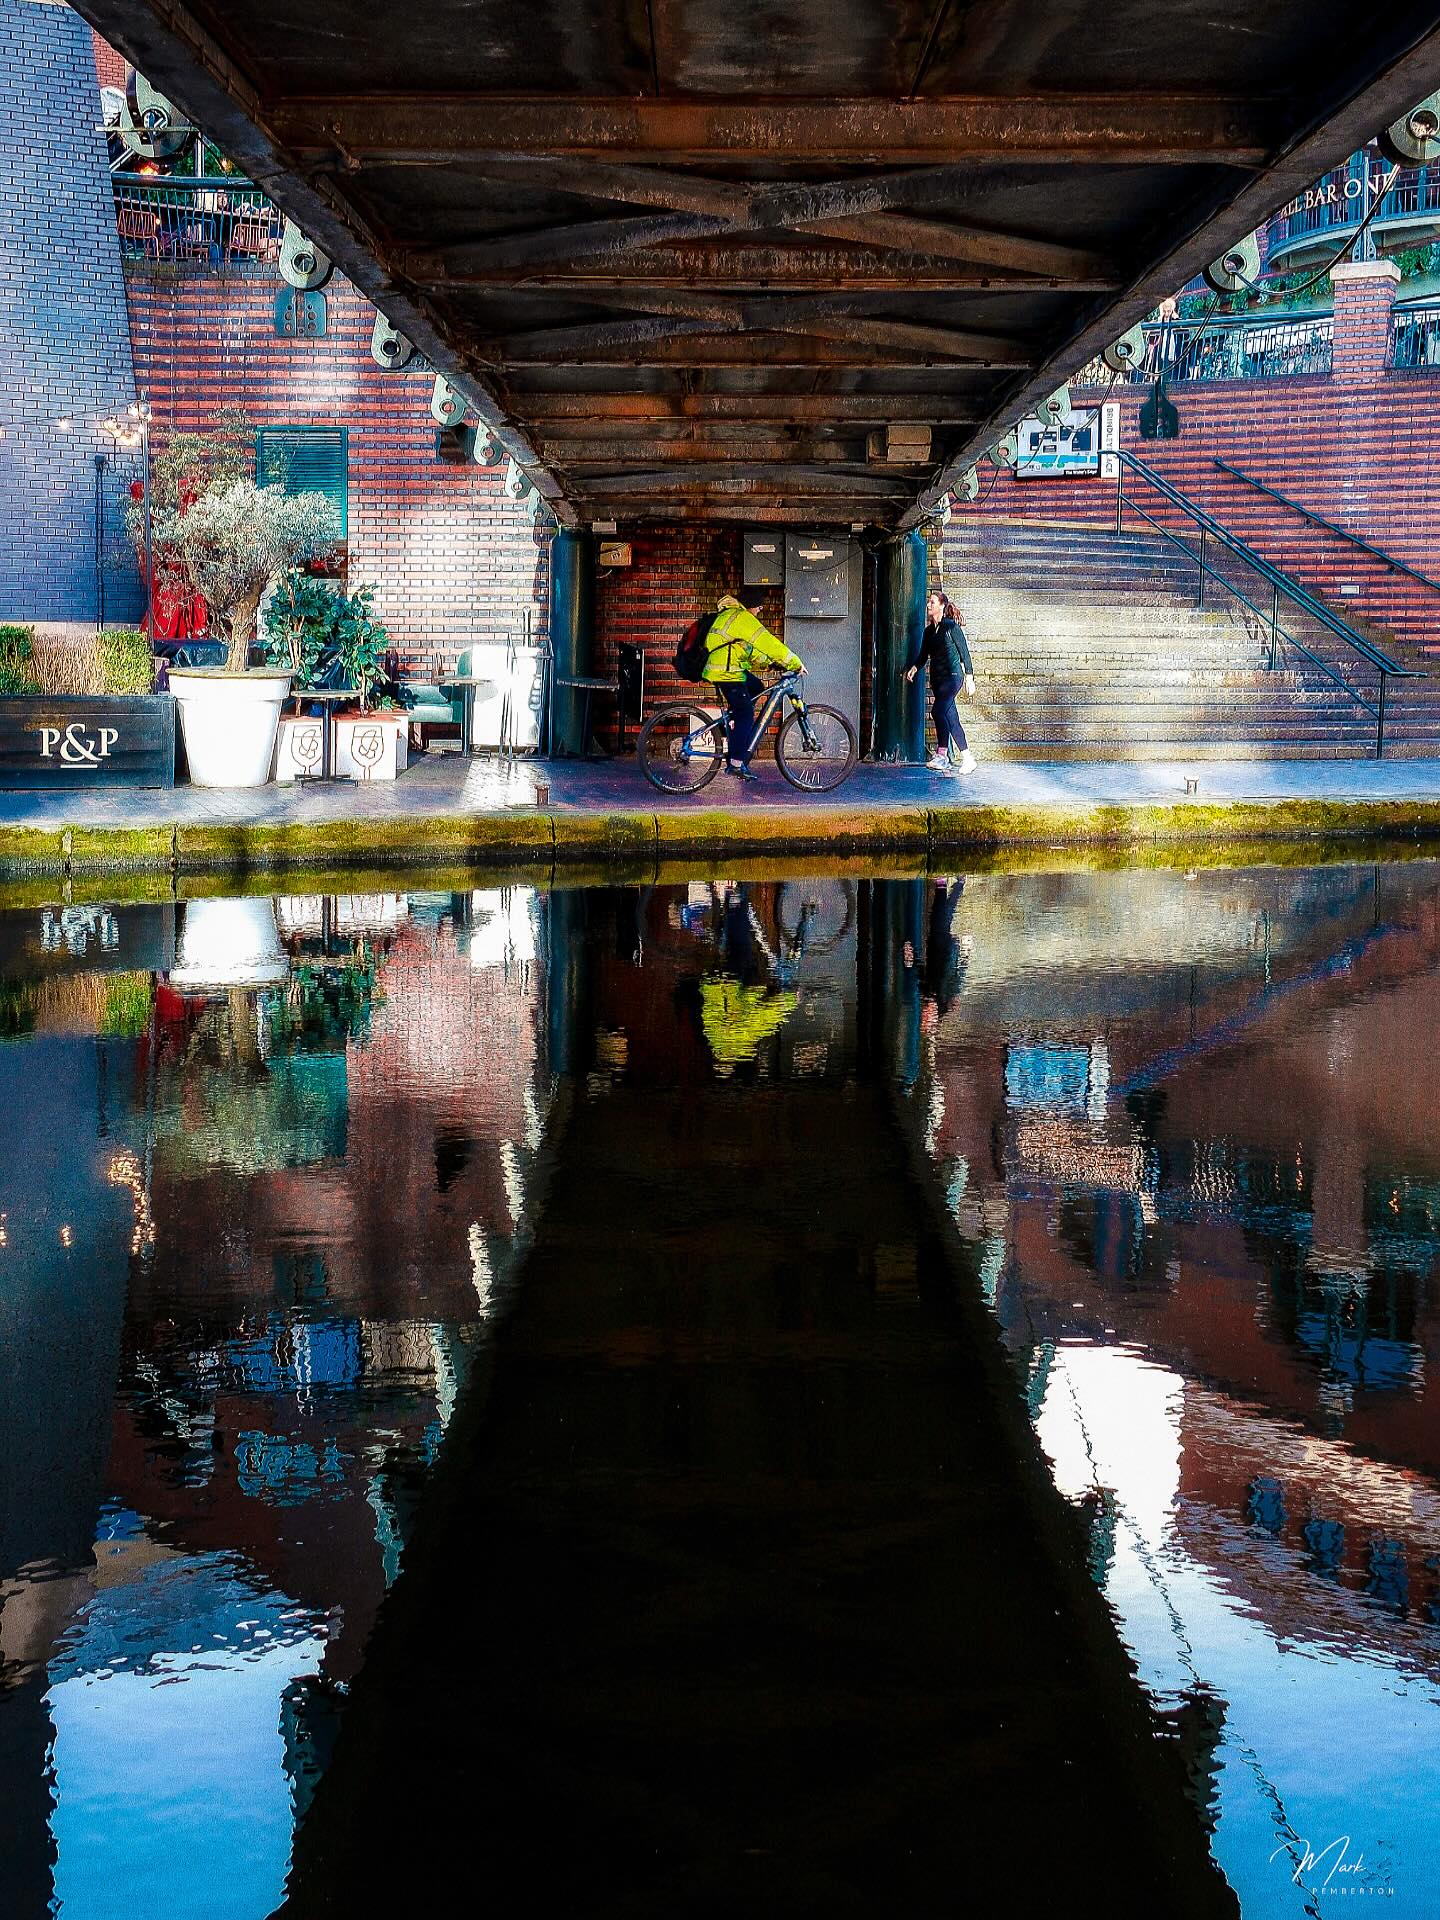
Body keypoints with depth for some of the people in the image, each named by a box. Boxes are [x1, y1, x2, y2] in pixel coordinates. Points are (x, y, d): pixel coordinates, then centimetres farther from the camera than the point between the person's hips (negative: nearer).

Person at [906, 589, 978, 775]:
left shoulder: (952, 627, -5)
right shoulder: (928, 631, 14)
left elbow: (964, 652, -4)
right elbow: (923, 655, 16)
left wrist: (969, 678, -7)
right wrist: (914, 667, -5)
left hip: (952, 676, -7)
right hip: (936, 678, 7)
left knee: (938, 710, -21)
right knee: (950, 717, 6)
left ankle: (942, 753, -21)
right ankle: (967, 758, 10)